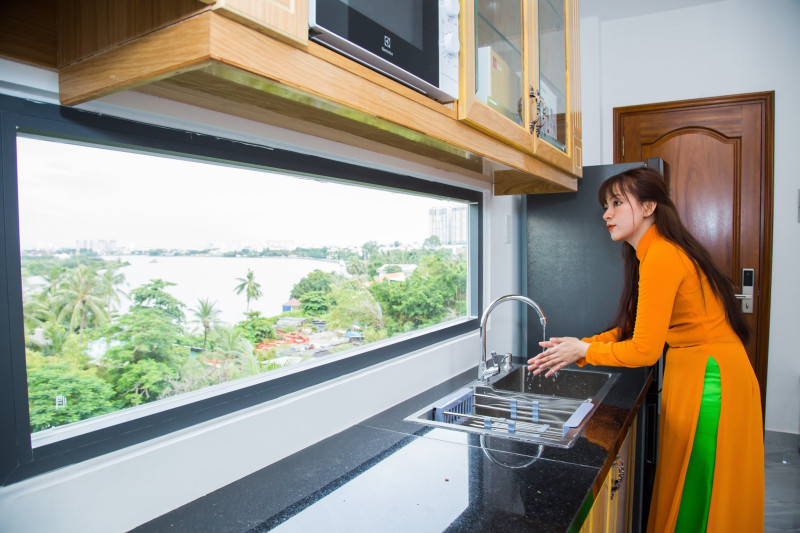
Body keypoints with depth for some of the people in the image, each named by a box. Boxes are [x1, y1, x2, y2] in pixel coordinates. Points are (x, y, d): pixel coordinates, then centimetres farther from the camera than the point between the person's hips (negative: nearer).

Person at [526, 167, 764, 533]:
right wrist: (578, 347, 2)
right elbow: (630, 327, 10)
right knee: (682, 488, 20)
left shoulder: (661, 256, -23)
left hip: (710, 378, -9)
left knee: (698, 496, 7)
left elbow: (644, 350, -23)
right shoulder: (651, 253, 8)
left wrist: (583, 350, -10)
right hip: (693, 371, 9)